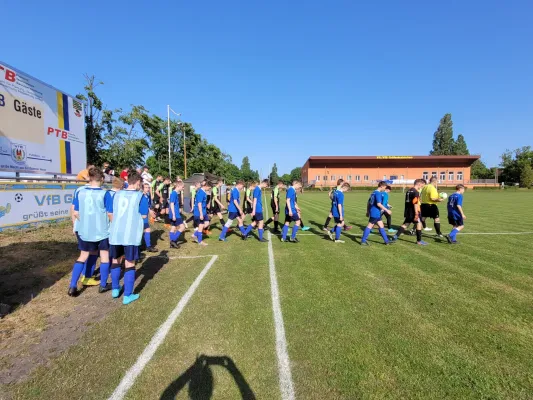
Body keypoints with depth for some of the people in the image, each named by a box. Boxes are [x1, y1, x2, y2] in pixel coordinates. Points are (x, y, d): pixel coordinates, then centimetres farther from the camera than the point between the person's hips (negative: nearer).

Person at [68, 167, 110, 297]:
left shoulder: (79, 191, -2)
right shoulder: (104, 193, -13)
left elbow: (76, 213, 4)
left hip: (84, 230, 4)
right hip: (102, 230, -4)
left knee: (83, 256, 19)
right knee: (104, 256, 12)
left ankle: (72, 286, 16)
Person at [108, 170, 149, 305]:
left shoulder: (117, 194, 9)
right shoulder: (140, 196, -7)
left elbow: (110, 214, 15)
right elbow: (144, 216, -7)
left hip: (115, 233, 5)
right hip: (131, 235, -5)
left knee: (116, 260, 22)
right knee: (130, 264, 4)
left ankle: (115, 289, 33)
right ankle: (127, 295, 9)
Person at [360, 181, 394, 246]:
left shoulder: (373, 192, 14)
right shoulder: (378, 193, -14)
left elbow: (368, 203, 17)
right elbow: (379, 204, -23)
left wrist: (368, 211, 22)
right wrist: (387, 210, -17)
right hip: (375, 213, -10)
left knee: (381, 226, 15)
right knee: (369, 226, -4)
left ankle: (386, 240, 23)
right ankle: (363, 241, 2)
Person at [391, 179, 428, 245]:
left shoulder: (409, 191, 13)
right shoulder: (416, 192, -15)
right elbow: (415, 204, -21)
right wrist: (416, 214, -22)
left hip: (408, 212, 8)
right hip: (414, 212, -8)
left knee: (405, 224, 12)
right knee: (419, 224, 4)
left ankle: (396, 236, 6)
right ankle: (419, 241, 12)